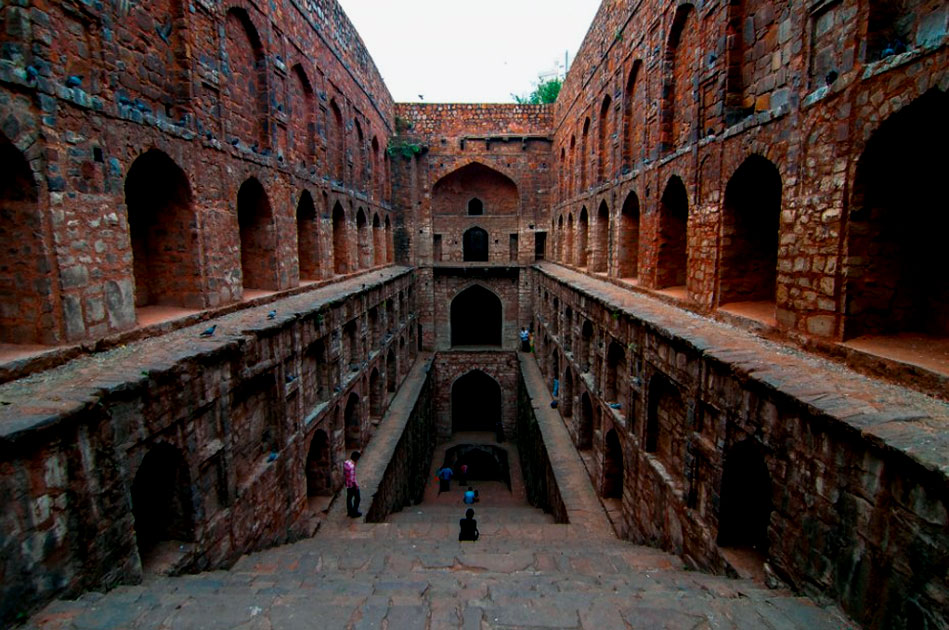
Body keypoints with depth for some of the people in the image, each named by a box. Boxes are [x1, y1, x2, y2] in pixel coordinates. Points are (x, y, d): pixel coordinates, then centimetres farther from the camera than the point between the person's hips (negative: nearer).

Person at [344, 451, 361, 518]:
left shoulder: (345, 462, -7)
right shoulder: (352, 466, -33)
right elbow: (352, 479, -28)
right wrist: (356, 485, -14)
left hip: (347, 484, 8)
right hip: (353, 485, -8)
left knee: (349, 497, 23)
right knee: (357, 498, 12)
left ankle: (349, 512, 39)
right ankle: (354, 513, 24)